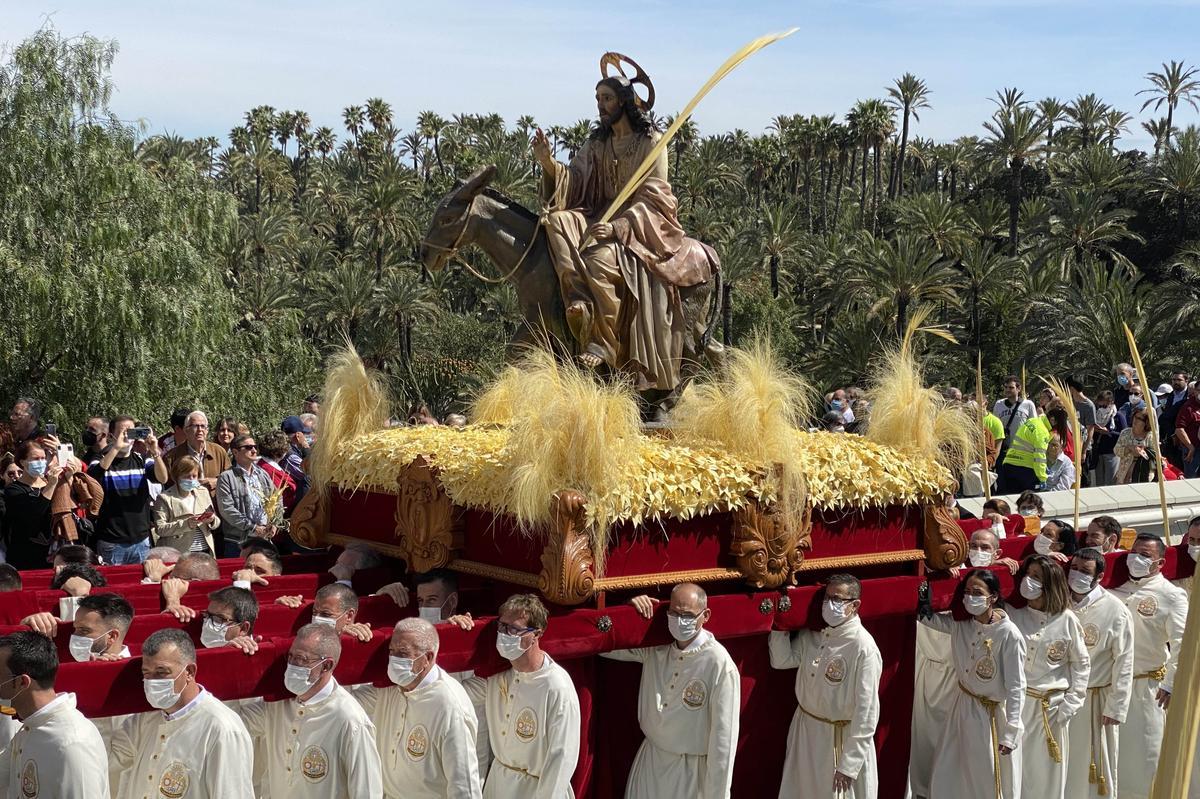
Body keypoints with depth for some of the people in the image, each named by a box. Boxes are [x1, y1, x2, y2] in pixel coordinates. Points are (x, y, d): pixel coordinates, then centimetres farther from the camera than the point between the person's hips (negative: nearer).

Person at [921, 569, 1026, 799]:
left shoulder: (1009, 635, -21)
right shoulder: (959, 624, -4)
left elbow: (1016, 689, -18)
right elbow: (926, 616, 9)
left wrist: (1010, 734, -18)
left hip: (992, 716, -6)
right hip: (963, 709, 6)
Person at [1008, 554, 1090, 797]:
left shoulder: (1066, 620, -2)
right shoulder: (1012, 615, 2)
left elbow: (1081, 663, 3)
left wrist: (1071, 703, -1)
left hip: (1051, 706, -1)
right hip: (1014, 702, 1)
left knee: (1047, 772, 6)